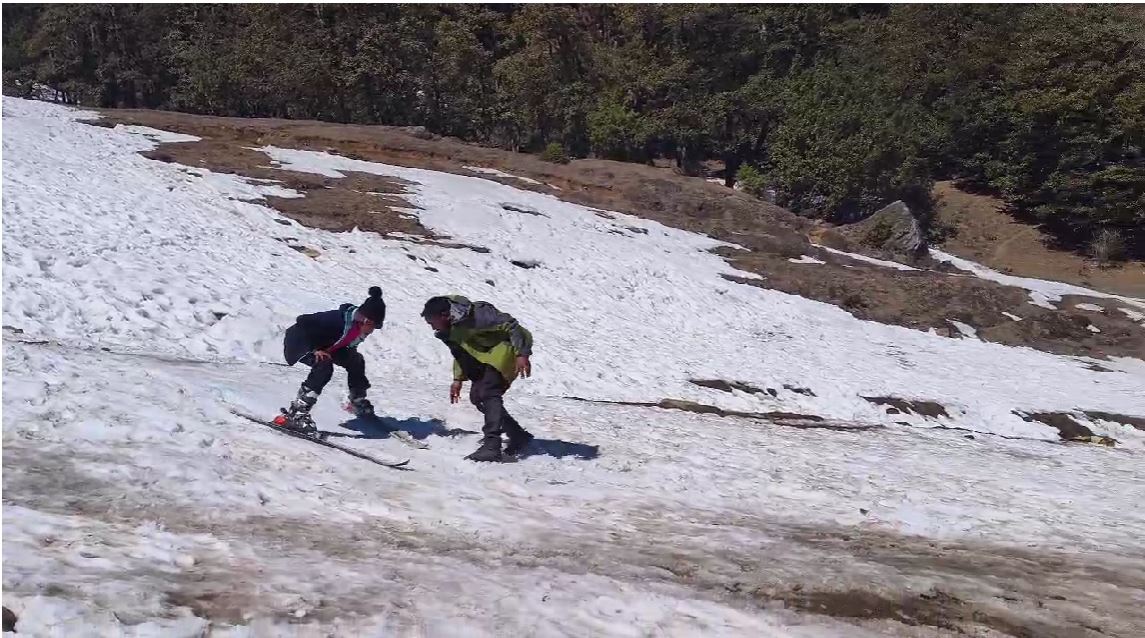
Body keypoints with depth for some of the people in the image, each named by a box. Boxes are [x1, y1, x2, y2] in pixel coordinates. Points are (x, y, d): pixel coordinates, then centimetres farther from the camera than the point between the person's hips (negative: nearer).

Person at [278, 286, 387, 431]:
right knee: (324, 366, -32)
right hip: (300, 342, -9)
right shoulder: (338, 320, -37)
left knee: (356, 360, 8)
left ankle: (358, 403, 30)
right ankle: (296, 413, -35)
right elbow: (302, 321, -34)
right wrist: (315, 350, -35)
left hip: (324, 345, 9)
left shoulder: (361, 325, -13)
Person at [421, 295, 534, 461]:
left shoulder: (477, 315, -27)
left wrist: (522, 354, -28)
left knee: (488, 393, -23)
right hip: (485, 357, 10)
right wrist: (458, 379, 17)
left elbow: (511, 326, -25)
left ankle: (491, 446, -28)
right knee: (477, 396, 4)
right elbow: (460, 352, 21)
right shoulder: (448, 330, 3)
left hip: (505, 348, -10)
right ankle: (519, 436, 14)